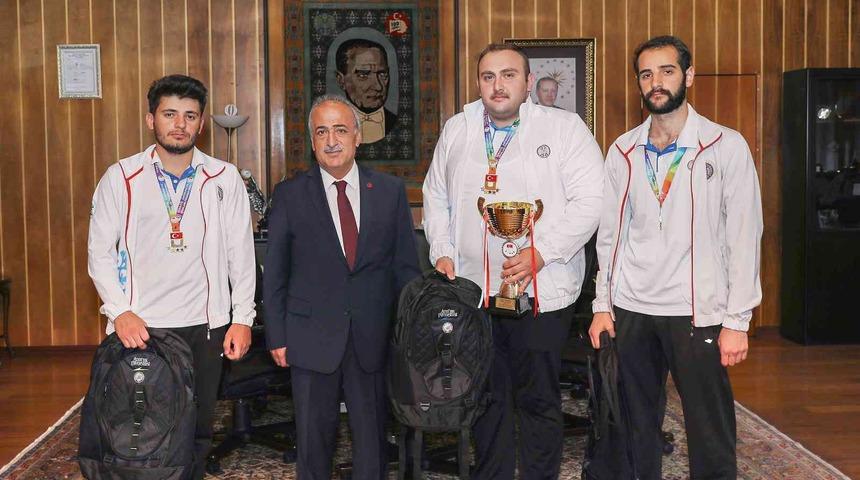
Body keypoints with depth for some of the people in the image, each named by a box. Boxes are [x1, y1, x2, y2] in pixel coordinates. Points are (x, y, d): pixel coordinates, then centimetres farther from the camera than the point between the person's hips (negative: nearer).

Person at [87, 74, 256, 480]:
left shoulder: (224, 179, 1)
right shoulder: (121, 178, -1)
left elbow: (241, 253, 3)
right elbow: (100, 252, 1)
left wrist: (242, 318, -1)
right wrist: (120, 311, -11)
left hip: (206, 325, 1)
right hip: (139, 326, -1)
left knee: (197, 431, 10)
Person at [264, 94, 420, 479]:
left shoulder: (391, 191, 3)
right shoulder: (289, 195, 1)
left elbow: (406, 266, 6)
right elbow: (274, 273, 3)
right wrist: (277, 337, 0)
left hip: (373, 337, 1)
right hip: (312, 337, -1)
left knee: (372, 434, 11)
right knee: (313, 434, 10)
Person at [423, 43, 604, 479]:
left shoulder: (565, 128, -3)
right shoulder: (456, 130, 11)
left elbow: (589, 200, -9)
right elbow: (436, 196, 19)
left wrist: (541, 252, -17)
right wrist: (443, 252, 6)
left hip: (541, 292, -3)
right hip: (474, 291, 4)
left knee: (539, 399, 6)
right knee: (487, 396, 13)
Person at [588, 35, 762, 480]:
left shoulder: (726, 147, -4)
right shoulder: (623, 151, 7)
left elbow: (744, 237, -5)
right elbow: (610, 232, 10)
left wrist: (737, 321, -9)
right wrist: (602, 304, 5)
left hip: (697, 311, -3)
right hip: (630, 309, 3)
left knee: (711, 437, 1)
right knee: (635, 426, 11)